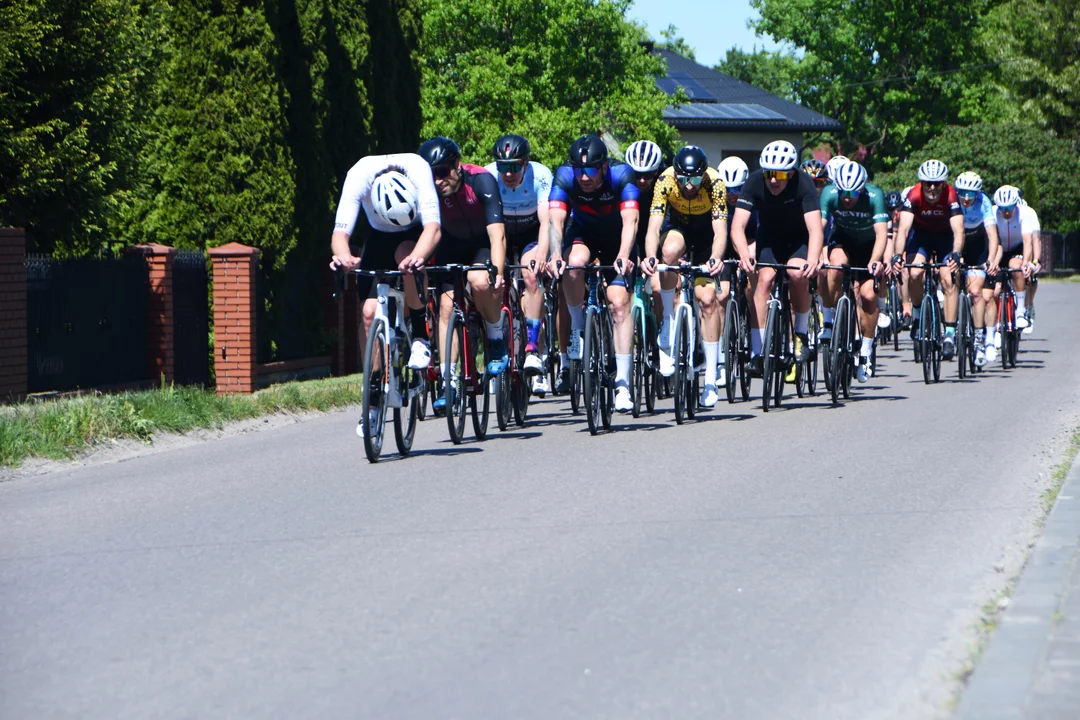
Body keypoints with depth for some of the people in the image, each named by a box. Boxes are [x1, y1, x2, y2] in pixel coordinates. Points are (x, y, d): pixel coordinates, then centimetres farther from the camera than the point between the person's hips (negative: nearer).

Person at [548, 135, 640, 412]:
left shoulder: (621, 175, -30)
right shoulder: (565, 177, -27)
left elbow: (630, 220, -39)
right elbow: (556, 219, -37)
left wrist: (623, 256, -57)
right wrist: (555, 255, -55)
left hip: (616, 239, -1)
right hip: (583, 234, 1)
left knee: (619, 303, -16)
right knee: (574, 263, -34)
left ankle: (622, 383, -13)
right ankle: (578, 328, -11)